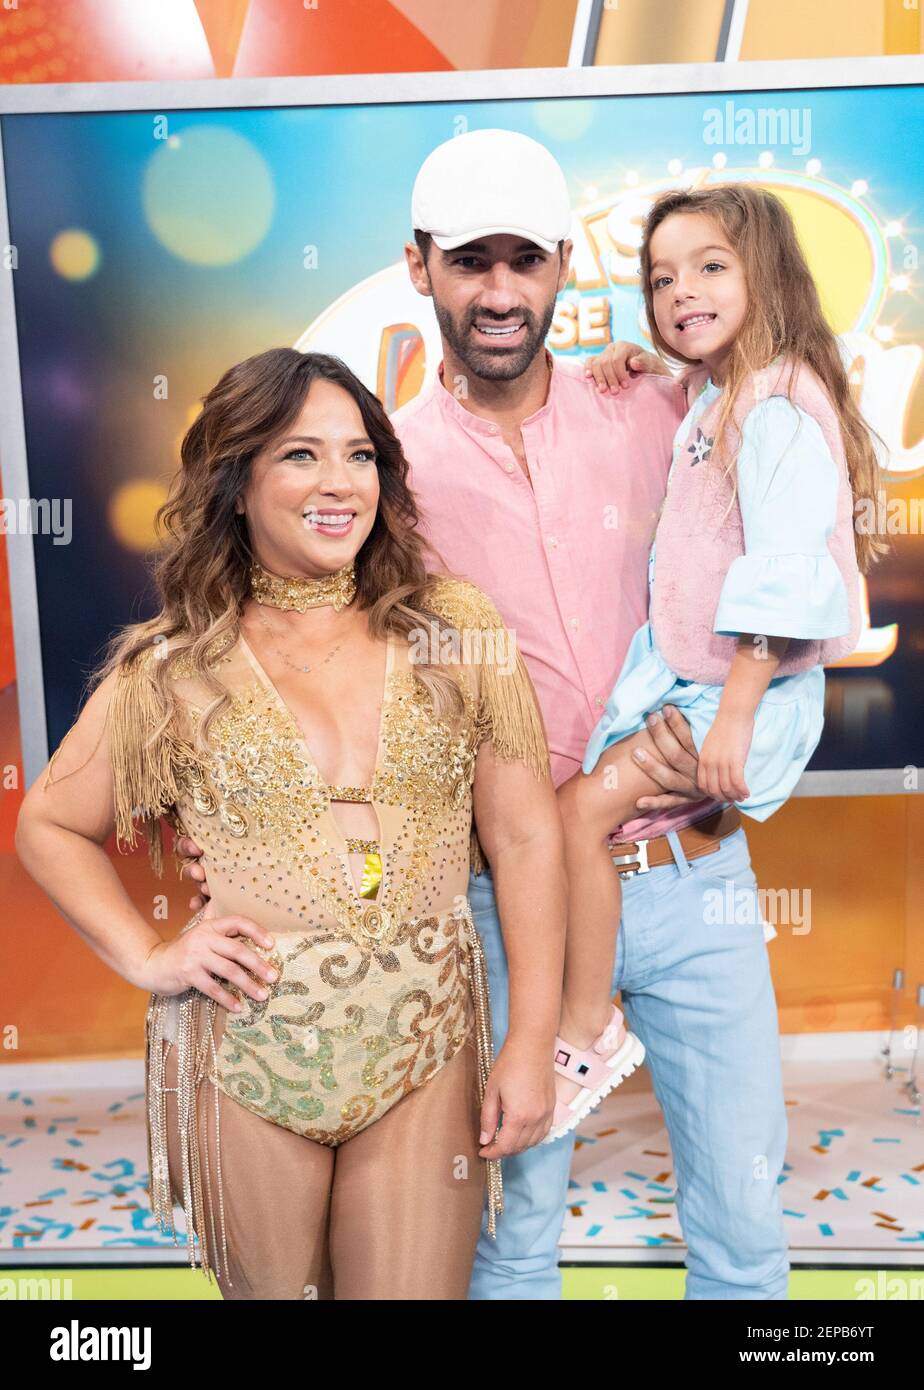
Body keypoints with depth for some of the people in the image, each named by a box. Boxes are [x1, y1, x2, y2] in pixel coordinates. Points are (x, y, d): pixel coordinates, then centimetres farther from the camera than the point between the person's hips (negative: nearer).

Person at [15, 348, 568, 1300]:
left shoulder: (456, 631, -2)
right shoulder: (173, 668, -2)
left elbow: (525, 840, -1)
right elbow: (50, 828, 10)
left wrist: (532, 1044, -3)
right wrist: (146, 958, -3)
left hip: (427, 1048, 0)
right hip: (244, 1052, 0)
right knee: (271, 1289, 18)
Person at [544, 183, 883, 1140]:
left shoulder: (779, 407, -17)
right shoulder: (710, 398, 11)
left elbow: (784, 573, -23)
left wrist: (734, 718, -25)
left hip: (752, 689, -9)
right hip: (681, 670, 10)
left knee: (580, 806, -18)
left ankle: (585, 1036, -1)